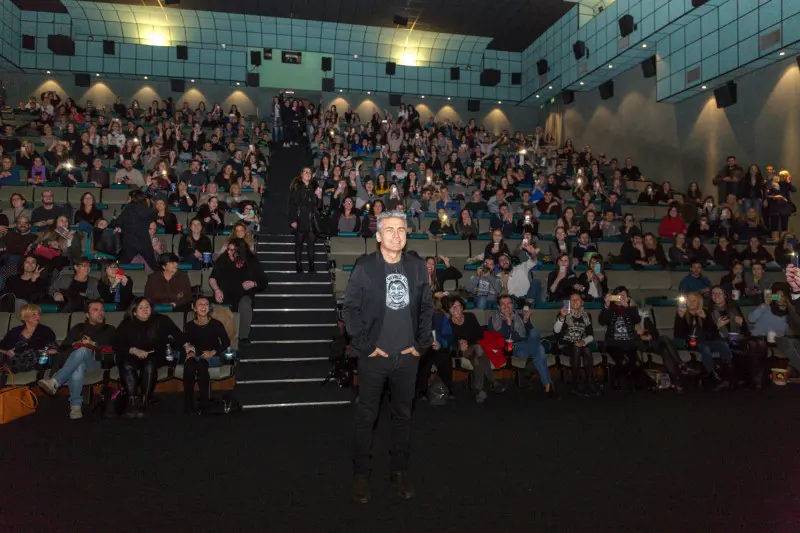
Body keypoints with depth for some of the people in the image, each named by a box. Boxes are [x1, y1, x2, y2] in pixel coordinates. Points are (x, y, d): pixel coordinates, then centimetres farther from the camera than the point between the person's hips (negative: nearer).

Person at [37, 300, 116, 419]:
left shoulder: (110, 330, 23)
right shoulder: (78, 328, 28)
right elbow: (62, 349, 20)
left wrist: (94, 344, -5)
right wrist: (75, 344, 0)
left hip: (97, 362, -1)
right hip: (75, 361, 2)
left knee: (82, 350, -37)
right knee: (78, 367, -39)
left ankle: (54, 382, -47)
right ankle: (76, 406, -44)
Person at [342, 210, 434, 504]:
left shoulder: (417, 266, 4)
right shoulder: (364, 266, -6)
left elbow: (426, 307, 9)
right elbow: (350, 308, -5)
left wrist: (422, 343, 3)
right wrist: (364, 344, -9)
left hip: (407, 356, 3)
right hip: (374, 356, -3)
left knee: (403, 414, 13)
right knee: (366, 416, 7)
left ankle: (400, 471, 29)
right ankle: (361, 473, 23)